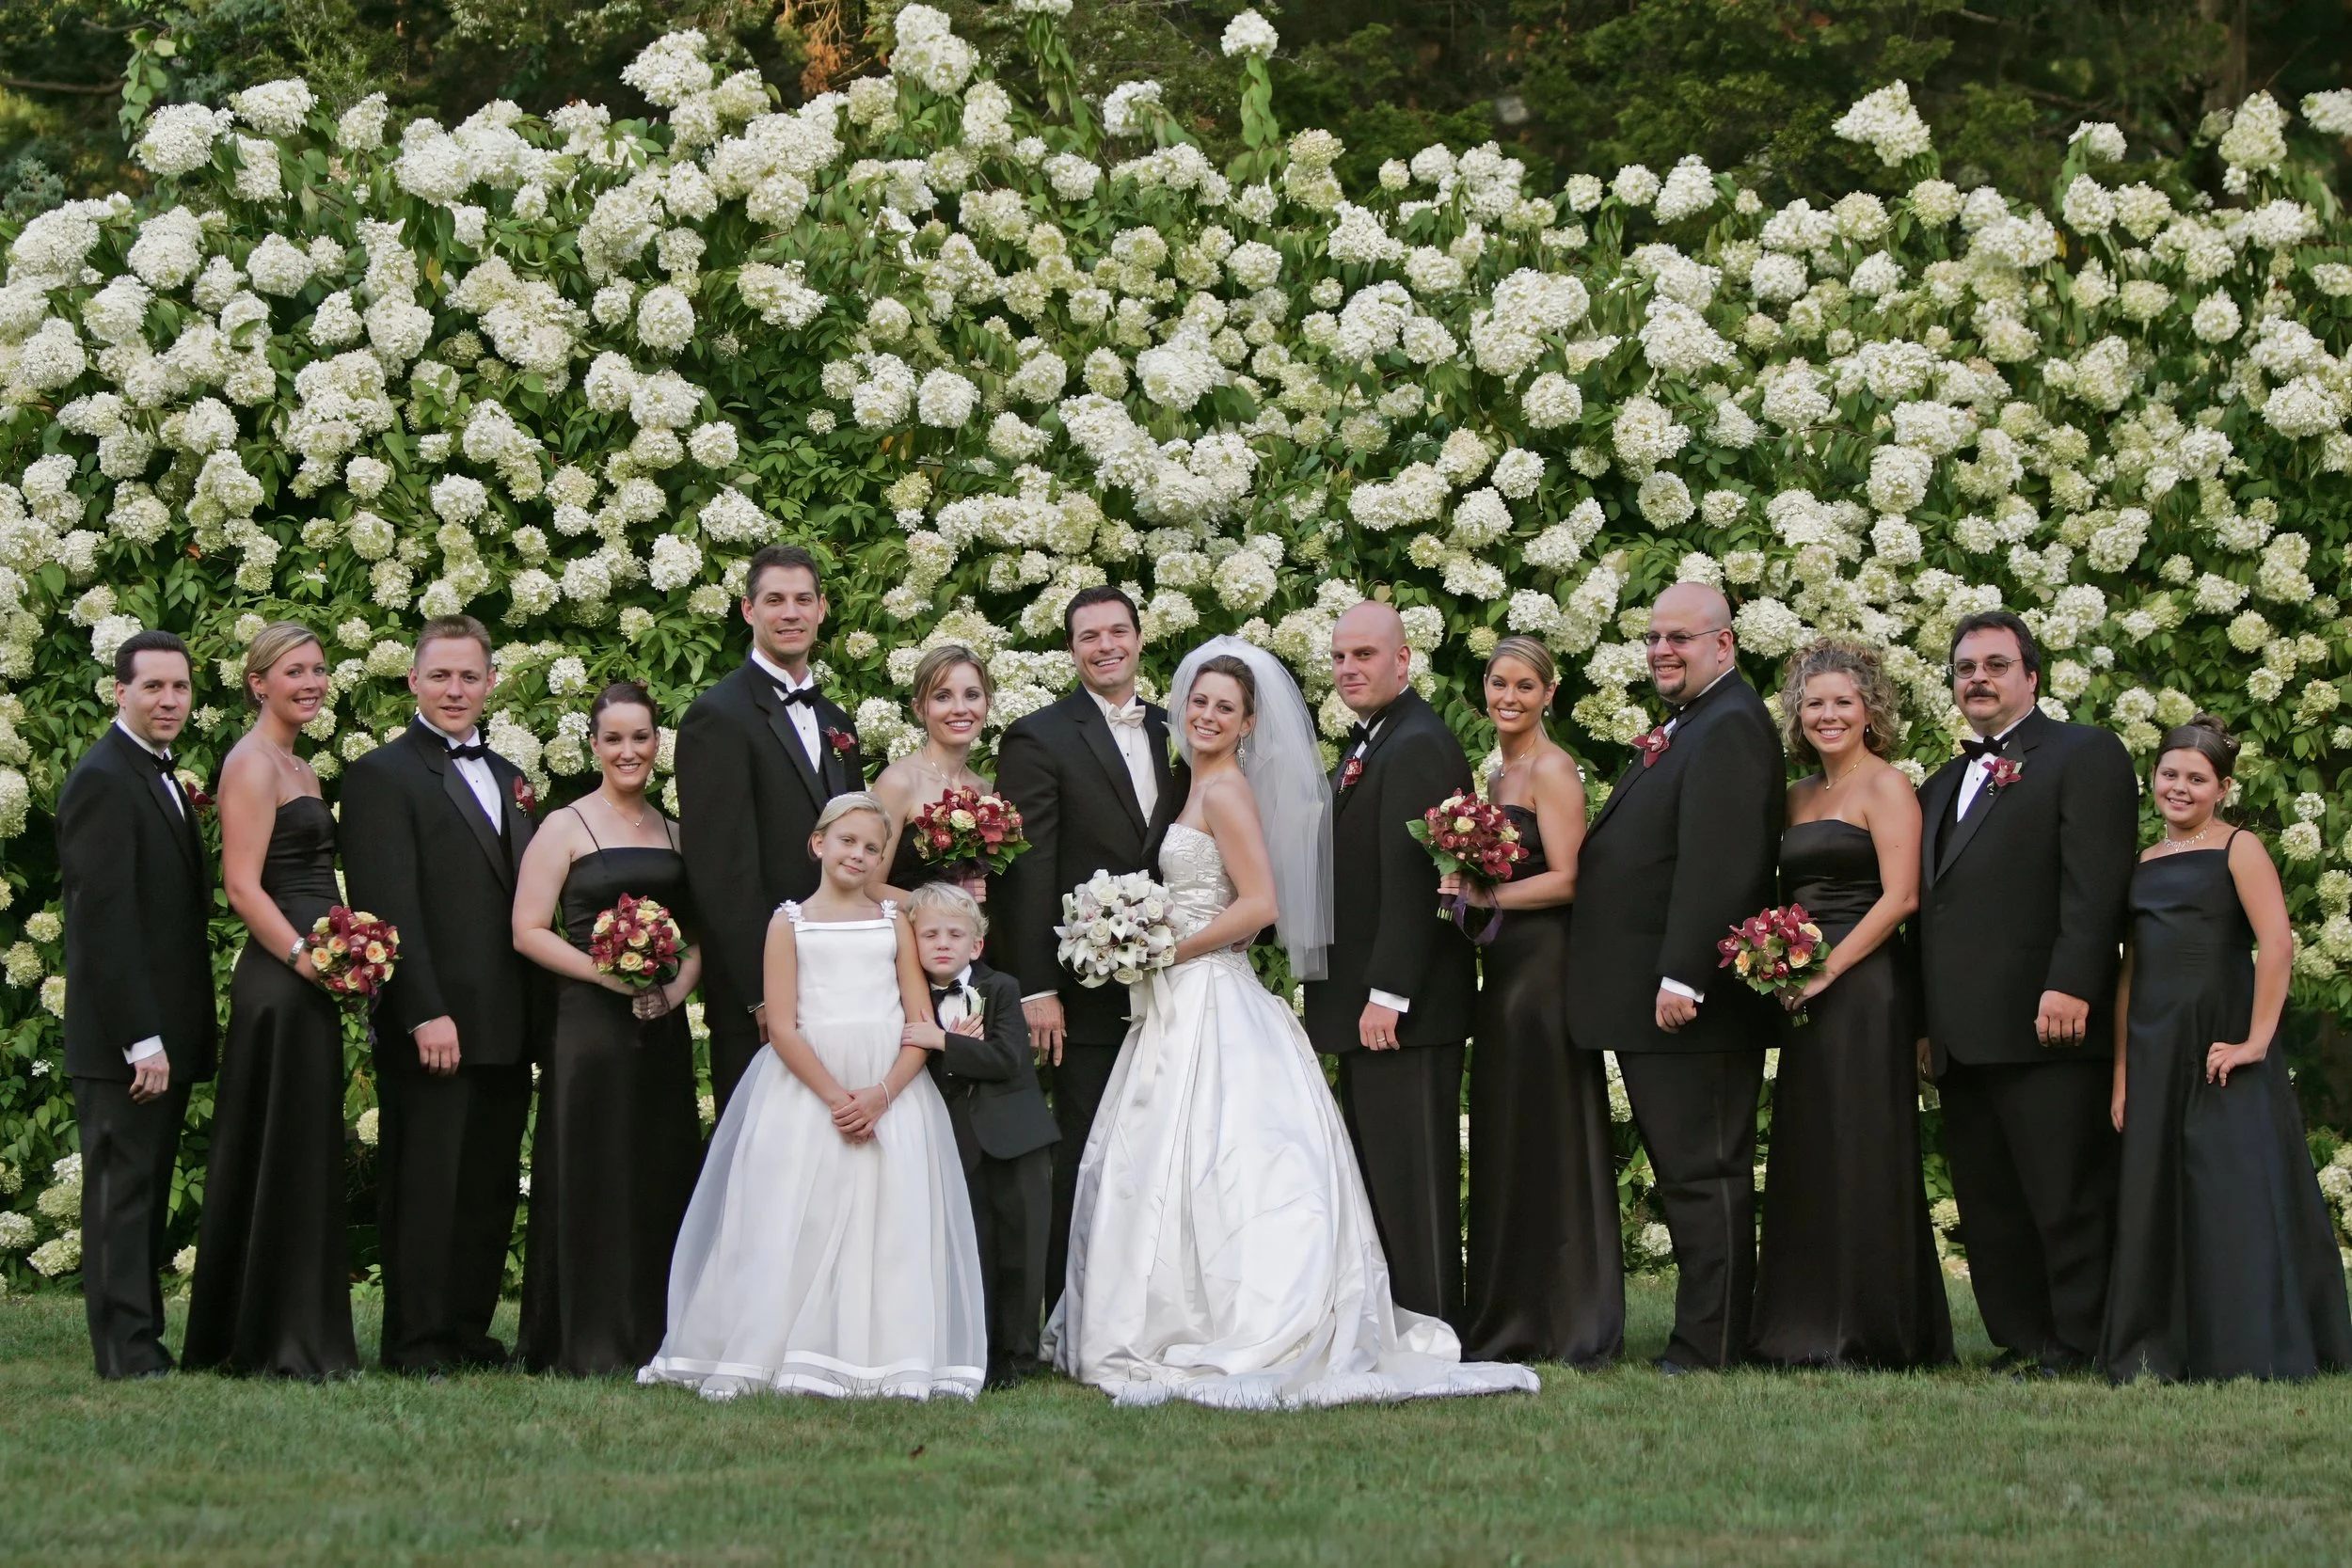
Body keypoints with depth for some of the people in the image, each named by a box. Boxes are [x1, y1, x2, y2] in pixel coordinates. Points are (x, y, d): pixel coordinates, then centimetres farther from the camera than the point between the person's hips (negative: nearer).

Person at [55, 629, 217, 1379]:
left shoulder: (162, 782, 17)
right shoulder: (103, 781, -13)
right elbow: (103, 920, -19)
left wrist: (177, 1037, 14)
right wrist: (141, 1040, -22)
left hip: (165, 1034, 9)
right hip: (122, 1037, -9)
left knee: (147, 1195, 10)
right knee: (122, 1191, -5)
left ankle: (143, 1341, 14)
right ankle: (126, 1351, -2)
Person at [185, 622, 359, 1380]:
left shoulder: (298, 768, 19)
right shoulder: (252, 764, -10)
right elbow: (243, 885, -17)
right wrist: (306, 959, -23)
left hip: (308, 976, 10)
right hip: (276, 980, -10)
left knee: (303, 1157, 11)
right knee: (285, 1154, -6)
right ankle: (282, 1343, -1)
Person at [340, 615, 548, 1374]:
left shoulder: (508, 779, 19)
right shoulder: (382, 775, -4)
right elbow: (388, 907, -12)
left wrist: (539, 1016, 12)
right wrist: (425, 1014, -19)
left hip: (507, 1027, 7)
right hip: (432, 1026, -7)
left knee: (491, 1190, 9)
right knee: (424, 1188, -2)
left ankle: (469, 1332, 17)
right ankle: (415, 1340, 3)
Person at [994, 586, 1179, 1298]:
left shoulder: (1171, 732, 13)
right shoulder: (1038, 739, -4)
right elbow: (1026, 873, -9)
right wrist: (1036, 990, -14)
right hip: (1090, 992, -5)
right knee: (1087, 1157, -2)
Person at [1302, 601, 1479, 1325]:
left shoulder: (1416, 748, -16)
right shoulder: (1367, 744, 18)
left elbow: (1412, 879, -22)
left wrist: (1388, 994, -24)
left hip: (1405, 1006, -11)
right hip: (1366, 1003, 11)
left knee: (1412, 1176, -7)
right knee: (1379, 1175, 13)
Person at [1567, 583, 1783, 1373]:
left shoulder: (1730, 728, -14)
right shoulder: (1682, 730, 19)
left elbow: (1717, 866, -23)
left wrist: (1682, 979, -26)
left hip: (1694, 1006, -11)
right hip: (1651, 1008, 11)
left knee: (1703, 1174, -6)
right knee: (1685, 1176, 13)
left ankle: (1709, 1346, -3)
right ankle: (1707, 1334, 18)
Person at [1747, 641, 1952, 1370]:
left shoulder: (1886, 787, -5)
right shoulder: (1800, 797, 18)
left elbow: (1900, 897, -14)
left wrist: (1828, 969, -17)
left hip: (1864, 988, -8)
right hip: (1805, 996, 8)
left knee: (1859, 1157, -6)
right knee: (1805, 1160, 7)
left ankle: (1869, 1333, -3)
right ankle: (1810, 1328, 11)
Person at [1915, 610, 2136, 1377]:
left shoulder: (2084, 755, 1)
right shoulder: (1943, 786, 25)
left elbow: (2096, 883, -10)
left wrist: (2069, 988, -20)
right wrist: (1928, 1023, 15)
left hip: (2046, 1027, -8)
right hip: (1963, 1038, 8)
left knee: (2067, 1196, -6)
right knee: (1988, 1206, 6)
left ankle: (2080, 1346, -2)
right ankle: (2022, 1342, 9)